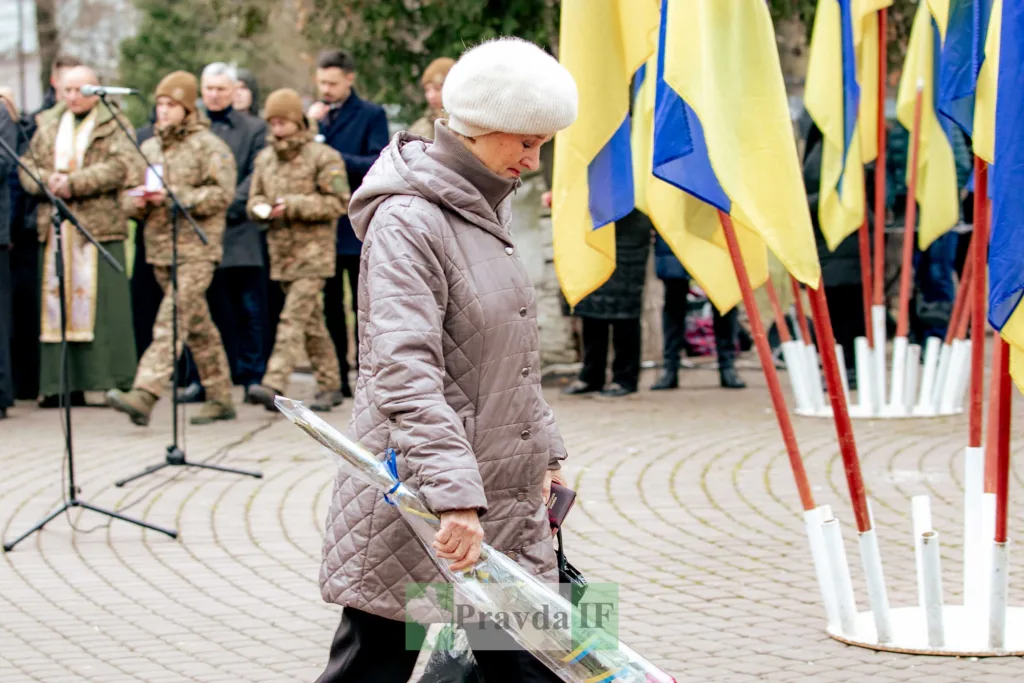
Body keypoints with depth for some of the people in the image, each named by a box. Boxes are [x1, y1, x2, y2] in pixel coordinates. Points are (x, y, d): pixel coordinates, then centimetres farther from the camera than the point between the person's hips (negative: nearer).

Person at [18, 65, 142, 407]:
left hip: (99, 225, -4)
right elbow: (27, 165, 14)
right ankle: (61, 385, 6)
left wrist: (74, 183, -17)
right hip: (55, 227, 4)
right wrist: (47, 180, -8)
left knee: (101, 306, -7)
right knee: (58, 304, 3)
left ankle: (116, 385, -4)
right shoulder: (48, 126, 18)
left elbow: (122, 166, -11)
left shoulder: (114, 126, 4)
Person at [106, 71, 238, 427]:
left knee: (171, 323, -17)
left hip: (196, 251, -7)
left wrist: (175, 195, -20)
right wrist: (137, 201, -4)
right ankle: (220, 397, 20)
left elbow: (221, 194, -13)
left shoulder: (209, 147, -3)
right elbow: (131, 199, 20)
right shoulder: (149, 148, 17)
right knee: (198, 326, 12)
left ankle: (143, 396, -28)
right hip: (160, 248, 7)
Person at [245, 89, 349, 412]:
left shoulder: (323, 157, -6)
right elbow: (255, 198, 19)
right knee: (311, 322, 12)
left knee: (294, 317, -15)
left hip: (313, 250, -6)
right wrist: (262, 208, -6)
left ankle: (274, 384, -23)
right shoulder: (265, 159, 13)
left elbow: (338, 203, -10)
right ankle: (329, 385, 19)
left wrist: (293, 205, -17)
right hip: (282, 250, 6)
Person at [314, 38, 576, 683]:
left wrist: (543, 449, 22)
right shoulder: (407, 220, -16)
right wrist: (455, 495, -31)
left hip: (508, 500, 9)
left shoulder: (487, 209, 14)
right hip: (415, 505, -9)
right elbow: (405, 373, -25)